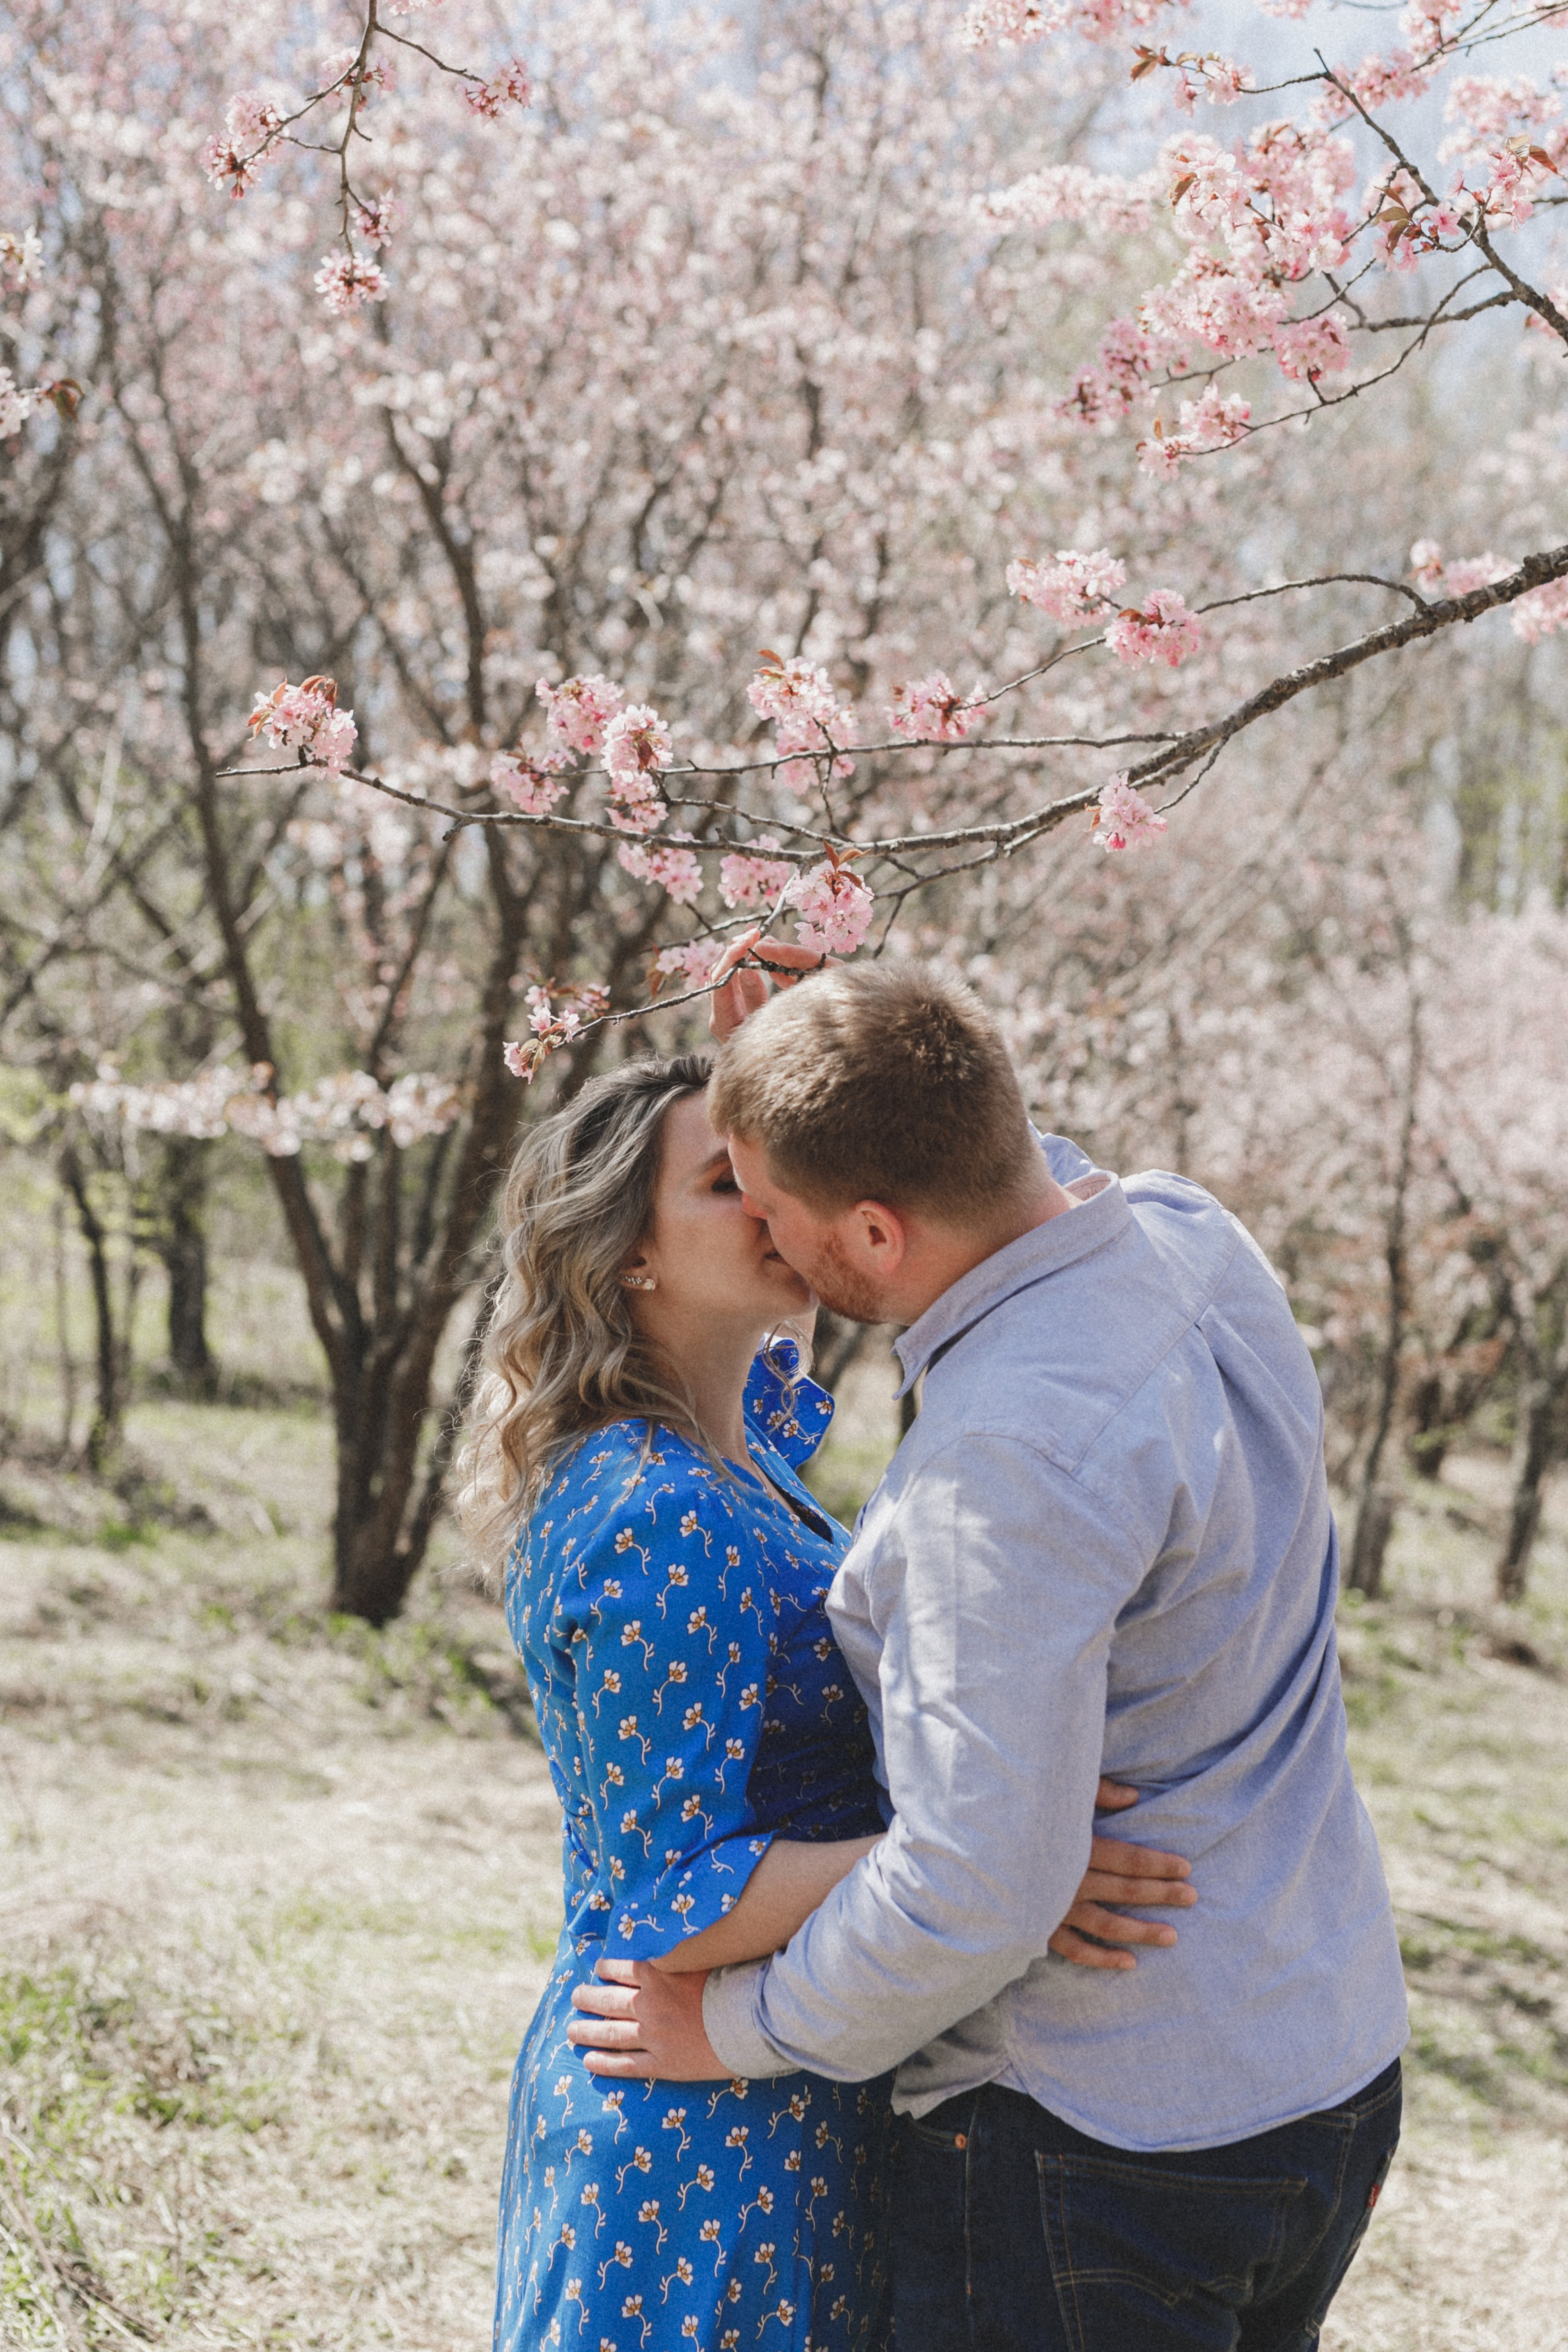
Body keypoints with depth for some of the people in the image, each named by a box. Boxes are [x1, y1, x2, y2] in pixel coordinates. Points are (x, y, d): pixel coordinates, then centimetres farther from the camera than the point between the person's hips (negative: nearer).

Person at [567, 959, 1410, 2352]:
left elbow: (979, 1887, -28)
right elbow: (1028, 1172, 23)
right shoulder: (1193, 1239, -3)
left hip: (1109, 2140, -9)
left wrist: (743, 2025, -12)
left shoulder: (1014, 1455, -29)